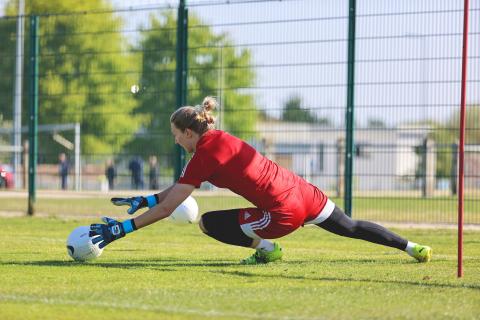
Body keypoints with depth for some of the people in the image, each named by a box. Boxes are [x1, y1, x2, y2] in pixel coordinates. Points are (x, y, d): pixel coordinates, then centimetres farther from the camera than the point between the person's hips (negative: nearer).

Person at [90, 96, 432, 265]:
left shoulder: (205, 156, -14)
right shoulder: (219, 139, 10)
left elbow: (166, 208, -15)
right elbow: (181, 186, 23)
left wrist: (121, 229, -11)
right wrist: (145, 199, 20)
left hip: (285, 214, -8)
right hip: (305, 192, 8)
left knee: (207, 223, -4)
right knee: (350, 227, 26)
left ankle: (267, 248, 2)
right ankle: (413, 248, 30)